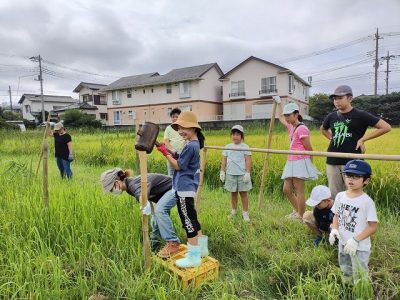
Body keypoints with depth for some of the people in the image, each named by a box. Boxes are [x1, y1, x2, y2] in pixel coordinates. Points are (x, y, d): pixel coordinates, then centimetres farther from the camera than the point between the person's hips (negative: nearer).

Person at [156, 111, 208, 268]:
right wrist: (167, 149, 7)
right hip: (189, 187, 10)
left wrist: (165, 153, -6)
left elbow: (178, 166, -14)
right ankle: (201, 248, 33)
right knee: (192, 219, 20)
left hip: (184, 189, -10)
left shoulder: (190, 146, -21)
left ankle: (194, 257, 10)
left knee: (188, 221, -1)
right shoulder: (195, 143, 9)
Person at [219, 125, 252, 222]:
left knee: (243, 193, 3)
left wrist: (247, 173, -12)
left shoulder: (245, 147, -2)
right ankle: (233, 211, 27)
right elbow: (224, 160, 9)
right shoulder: (228, 147, 8)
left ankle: (245, 213, 13)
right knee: (233, 193, 12)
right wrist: (222, 171, 3)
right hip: (230, 174, 3)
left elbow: (248, 161, -6)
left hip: (242, 174, -3)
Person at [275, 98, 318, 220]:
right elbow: (280, 118, 32)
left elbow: (309, 148, -8)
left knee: (299, 190, -1)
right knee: (286, 190, 10)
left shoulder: (302, 128, -12)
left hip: (300, 162, -9)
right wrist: (279, 103, 37)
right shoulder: (291, 127, 13)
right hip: (291, 162, 9)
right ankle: (297, 210, 28)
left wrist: (309, 162, 4)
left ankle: (301, 215, 11)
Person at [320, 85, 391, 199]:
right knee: (334, 195, 11)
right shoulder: (331, 116, 9)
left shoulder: (360, 115, -4)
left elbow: (386, 127, -3)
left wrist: (362, 139, -6)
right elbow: (323, 129, 31)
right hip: (332, 161, 5)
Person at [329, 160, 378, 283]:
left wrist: (355, 239, -23)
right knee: (345, 272, 28)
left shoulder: (367, 201, -20)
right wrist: (334, 229, -9)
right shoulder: (340, 196, -4)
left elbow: (373, 226, -17)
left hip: (360, 247, -6)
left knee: (359, 277, 10)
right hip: (343, 243, 6)